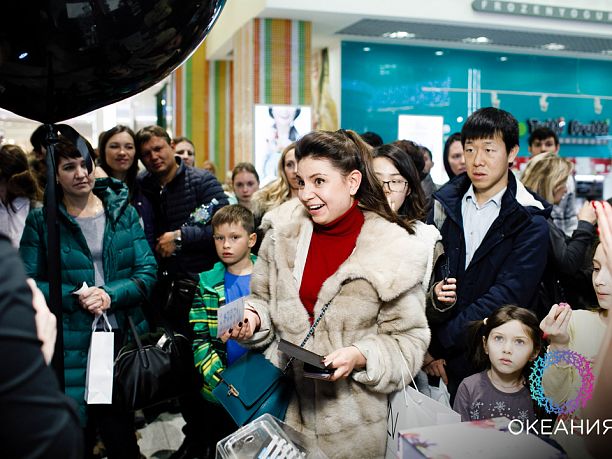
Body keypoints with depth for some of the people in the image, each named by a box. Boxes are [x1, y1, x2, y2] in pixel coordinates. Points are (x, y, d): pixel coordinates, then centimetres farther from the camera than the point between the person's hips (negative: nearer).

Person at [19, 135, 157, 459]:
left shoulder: (123, 213, 6)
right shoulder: (40, 221, 2)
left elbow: (148, 271, 1)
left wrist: (110, 296, -15)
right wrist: (75, 298, -16)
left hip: (123, 338, 2)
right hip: (69, 346, -1)